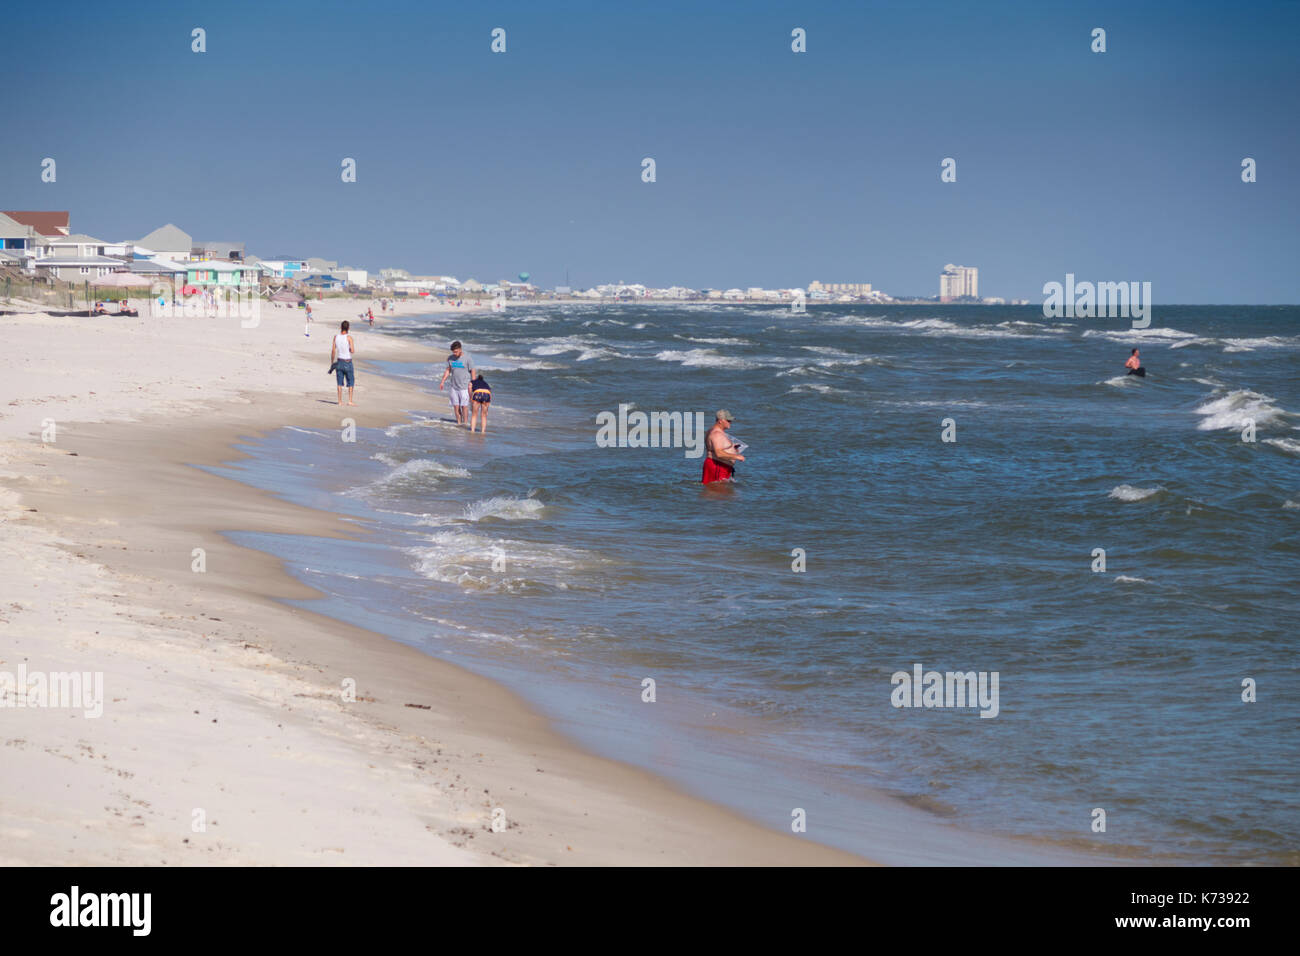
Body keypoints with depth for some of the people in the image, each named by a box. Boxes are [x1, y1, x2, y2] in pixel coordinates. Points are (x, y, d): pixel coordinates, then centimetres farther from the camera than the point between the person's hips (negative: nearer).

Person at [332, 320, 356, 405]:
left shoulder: (336, 337, -1)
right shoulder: (349, 337, -14)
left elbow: (333, 351, 1)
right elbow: (352, 351, -20)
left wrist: (332, 363, 9)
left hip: (339, 362, 4)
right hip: (348, 362, -4)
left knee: (340, 382, 9)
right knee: (350, 382, 7)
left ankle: (340, 401, 8)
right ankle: (350, 401, 4)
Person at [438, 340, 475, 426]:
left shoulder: (467, 358, -10)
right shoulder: (450, 358, 4)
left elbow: (472, 372, -7)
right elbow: (448, 370, 14)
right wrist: (442, 382, 7)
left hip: (464, 387, -5)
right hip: (454, 386, 5)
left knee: (464, 406, -5)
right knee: (456, 406, 4)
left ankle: (465, 424, 3)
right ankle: (459, 423, 14)